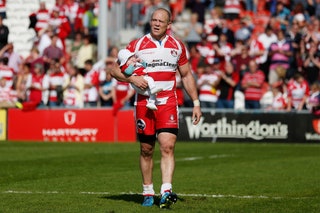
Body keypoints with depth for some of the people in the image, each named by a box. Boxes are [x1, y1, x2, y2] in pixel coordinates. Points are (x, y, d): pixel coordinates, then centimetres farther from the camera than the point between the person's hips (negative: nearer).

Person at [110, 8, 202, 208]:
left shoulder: (178, 46, 7)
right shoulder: (137, 45, 2)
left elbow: (187, 75, 15)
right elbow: (115, 70, 3)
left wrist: (196, 103, 10)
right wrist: (132, 78, -16)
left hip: (168, 103, 0)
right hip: (144, 103, 0)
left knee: (168, 147, -15)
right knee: (146, 150, 6)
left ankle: (166, 192, -22)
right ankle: (148, 193, 18)